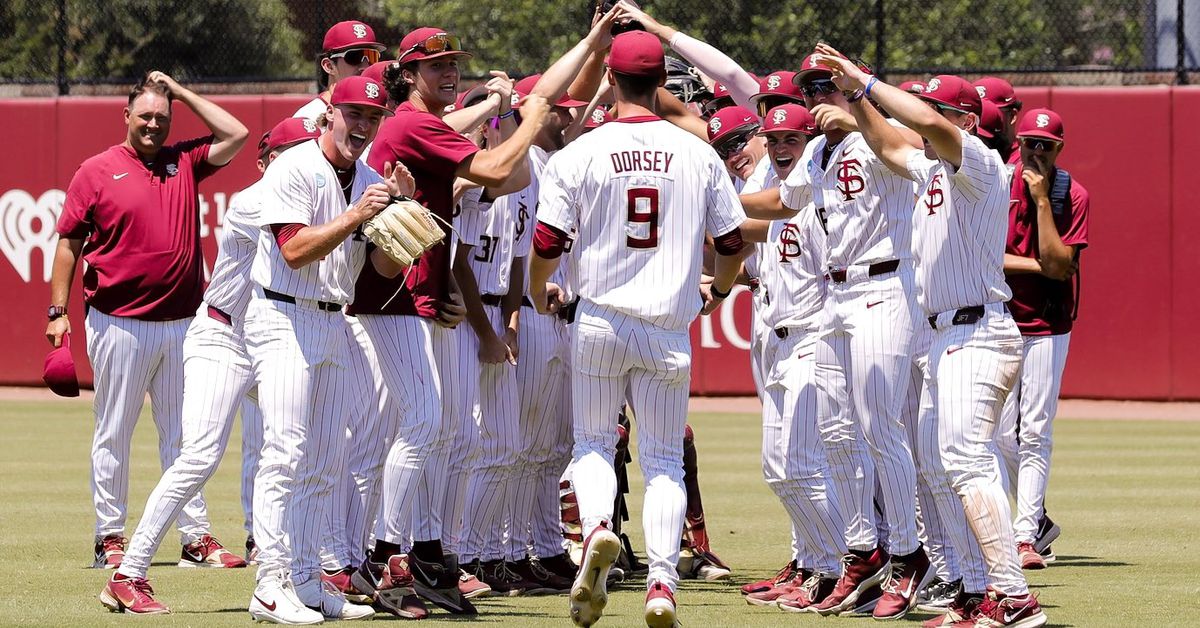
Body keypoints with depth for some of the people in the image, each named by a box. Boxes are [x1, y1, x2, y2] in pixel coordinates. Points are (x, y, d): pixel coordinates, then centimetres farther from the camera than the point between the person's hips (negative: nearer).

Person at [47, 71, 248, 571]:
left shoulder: (185, 162, 11)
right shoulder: (96, 171, 0)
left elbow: (235, 134, 7)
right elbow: (69, 242, 1)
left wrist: (181, 92, 7)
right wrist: (58, 311, -5)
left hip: (181, 323, 4)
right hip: (119, 324, -4)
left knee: (182, 435, 6)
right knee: (113, 435, 2)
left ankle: (196, 536, 7)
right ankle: (110, 537, 7)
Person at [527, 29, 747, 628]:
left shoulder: (578, 154, -5)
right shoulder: (698, 154, 1)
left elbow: (546, 244, -5)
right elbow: (732, 241, 8)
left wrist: (538, 293, 18)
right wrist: (718, 289, 30)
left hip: (600, 322, -1)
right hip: (669, 328, 1)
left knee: (592, 442, 14)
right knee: (664, 459, 8)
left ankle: (596, 528, -15)